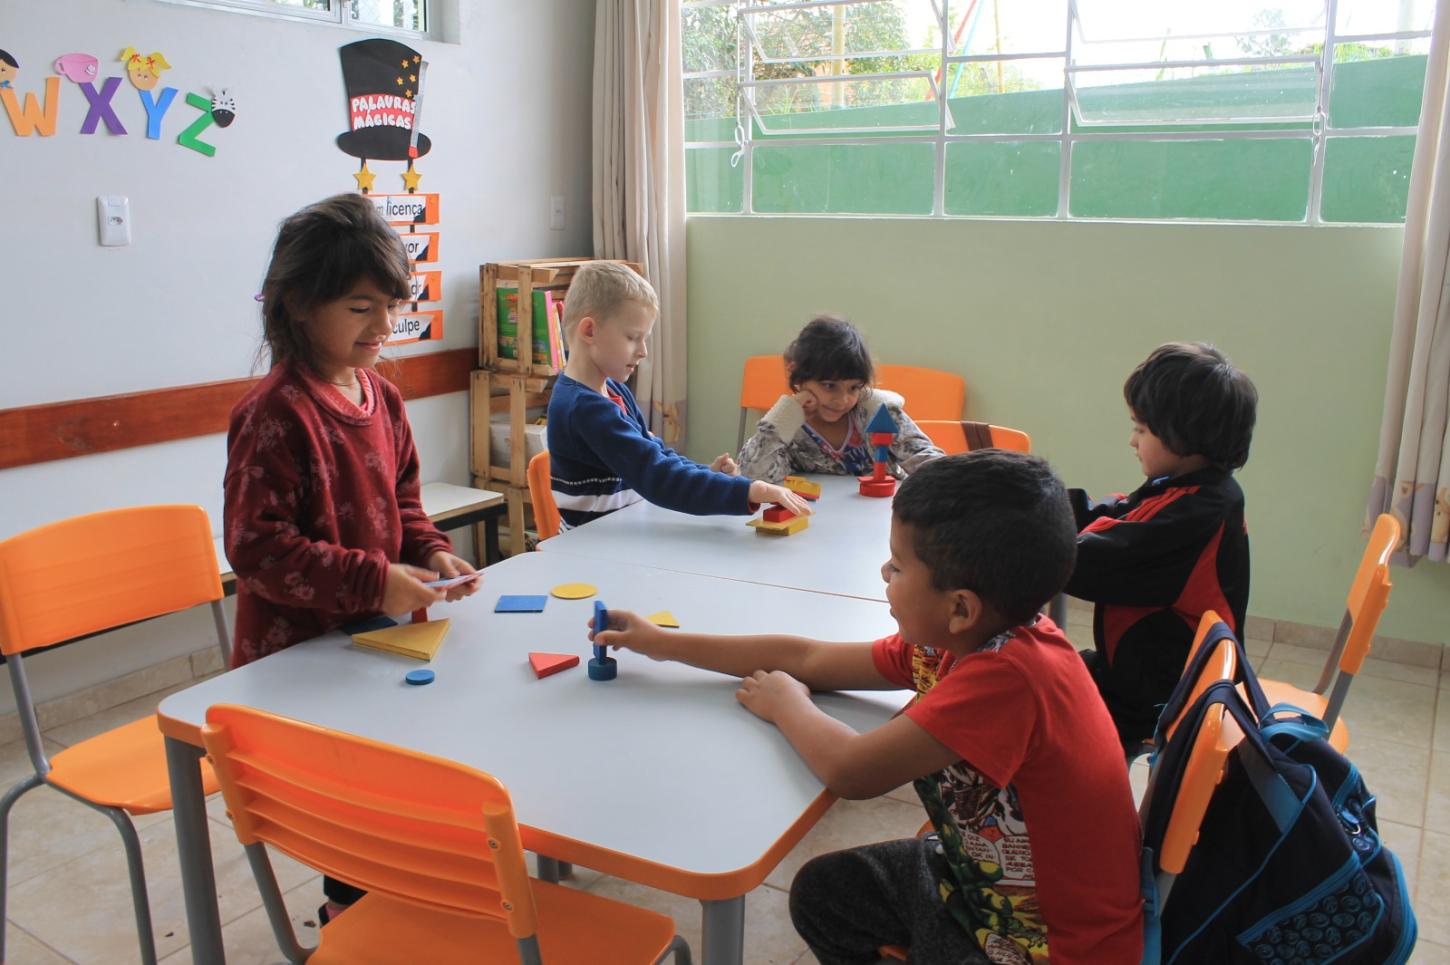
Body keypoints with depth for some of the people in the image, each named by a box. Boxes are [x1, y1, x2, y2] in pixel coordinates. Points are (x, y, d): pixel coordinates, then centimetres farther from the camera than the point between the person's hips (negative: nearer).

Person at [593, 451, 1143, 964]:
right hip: (982, 876, 8)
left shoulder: (1008, 675, -34)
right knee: (824, 892, 13)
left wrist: (785, 704, -12)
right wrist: (664, 643, 4)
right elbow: (810, 658, 0)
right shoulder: (964, 640, -7)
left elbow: (850, 771, -33)